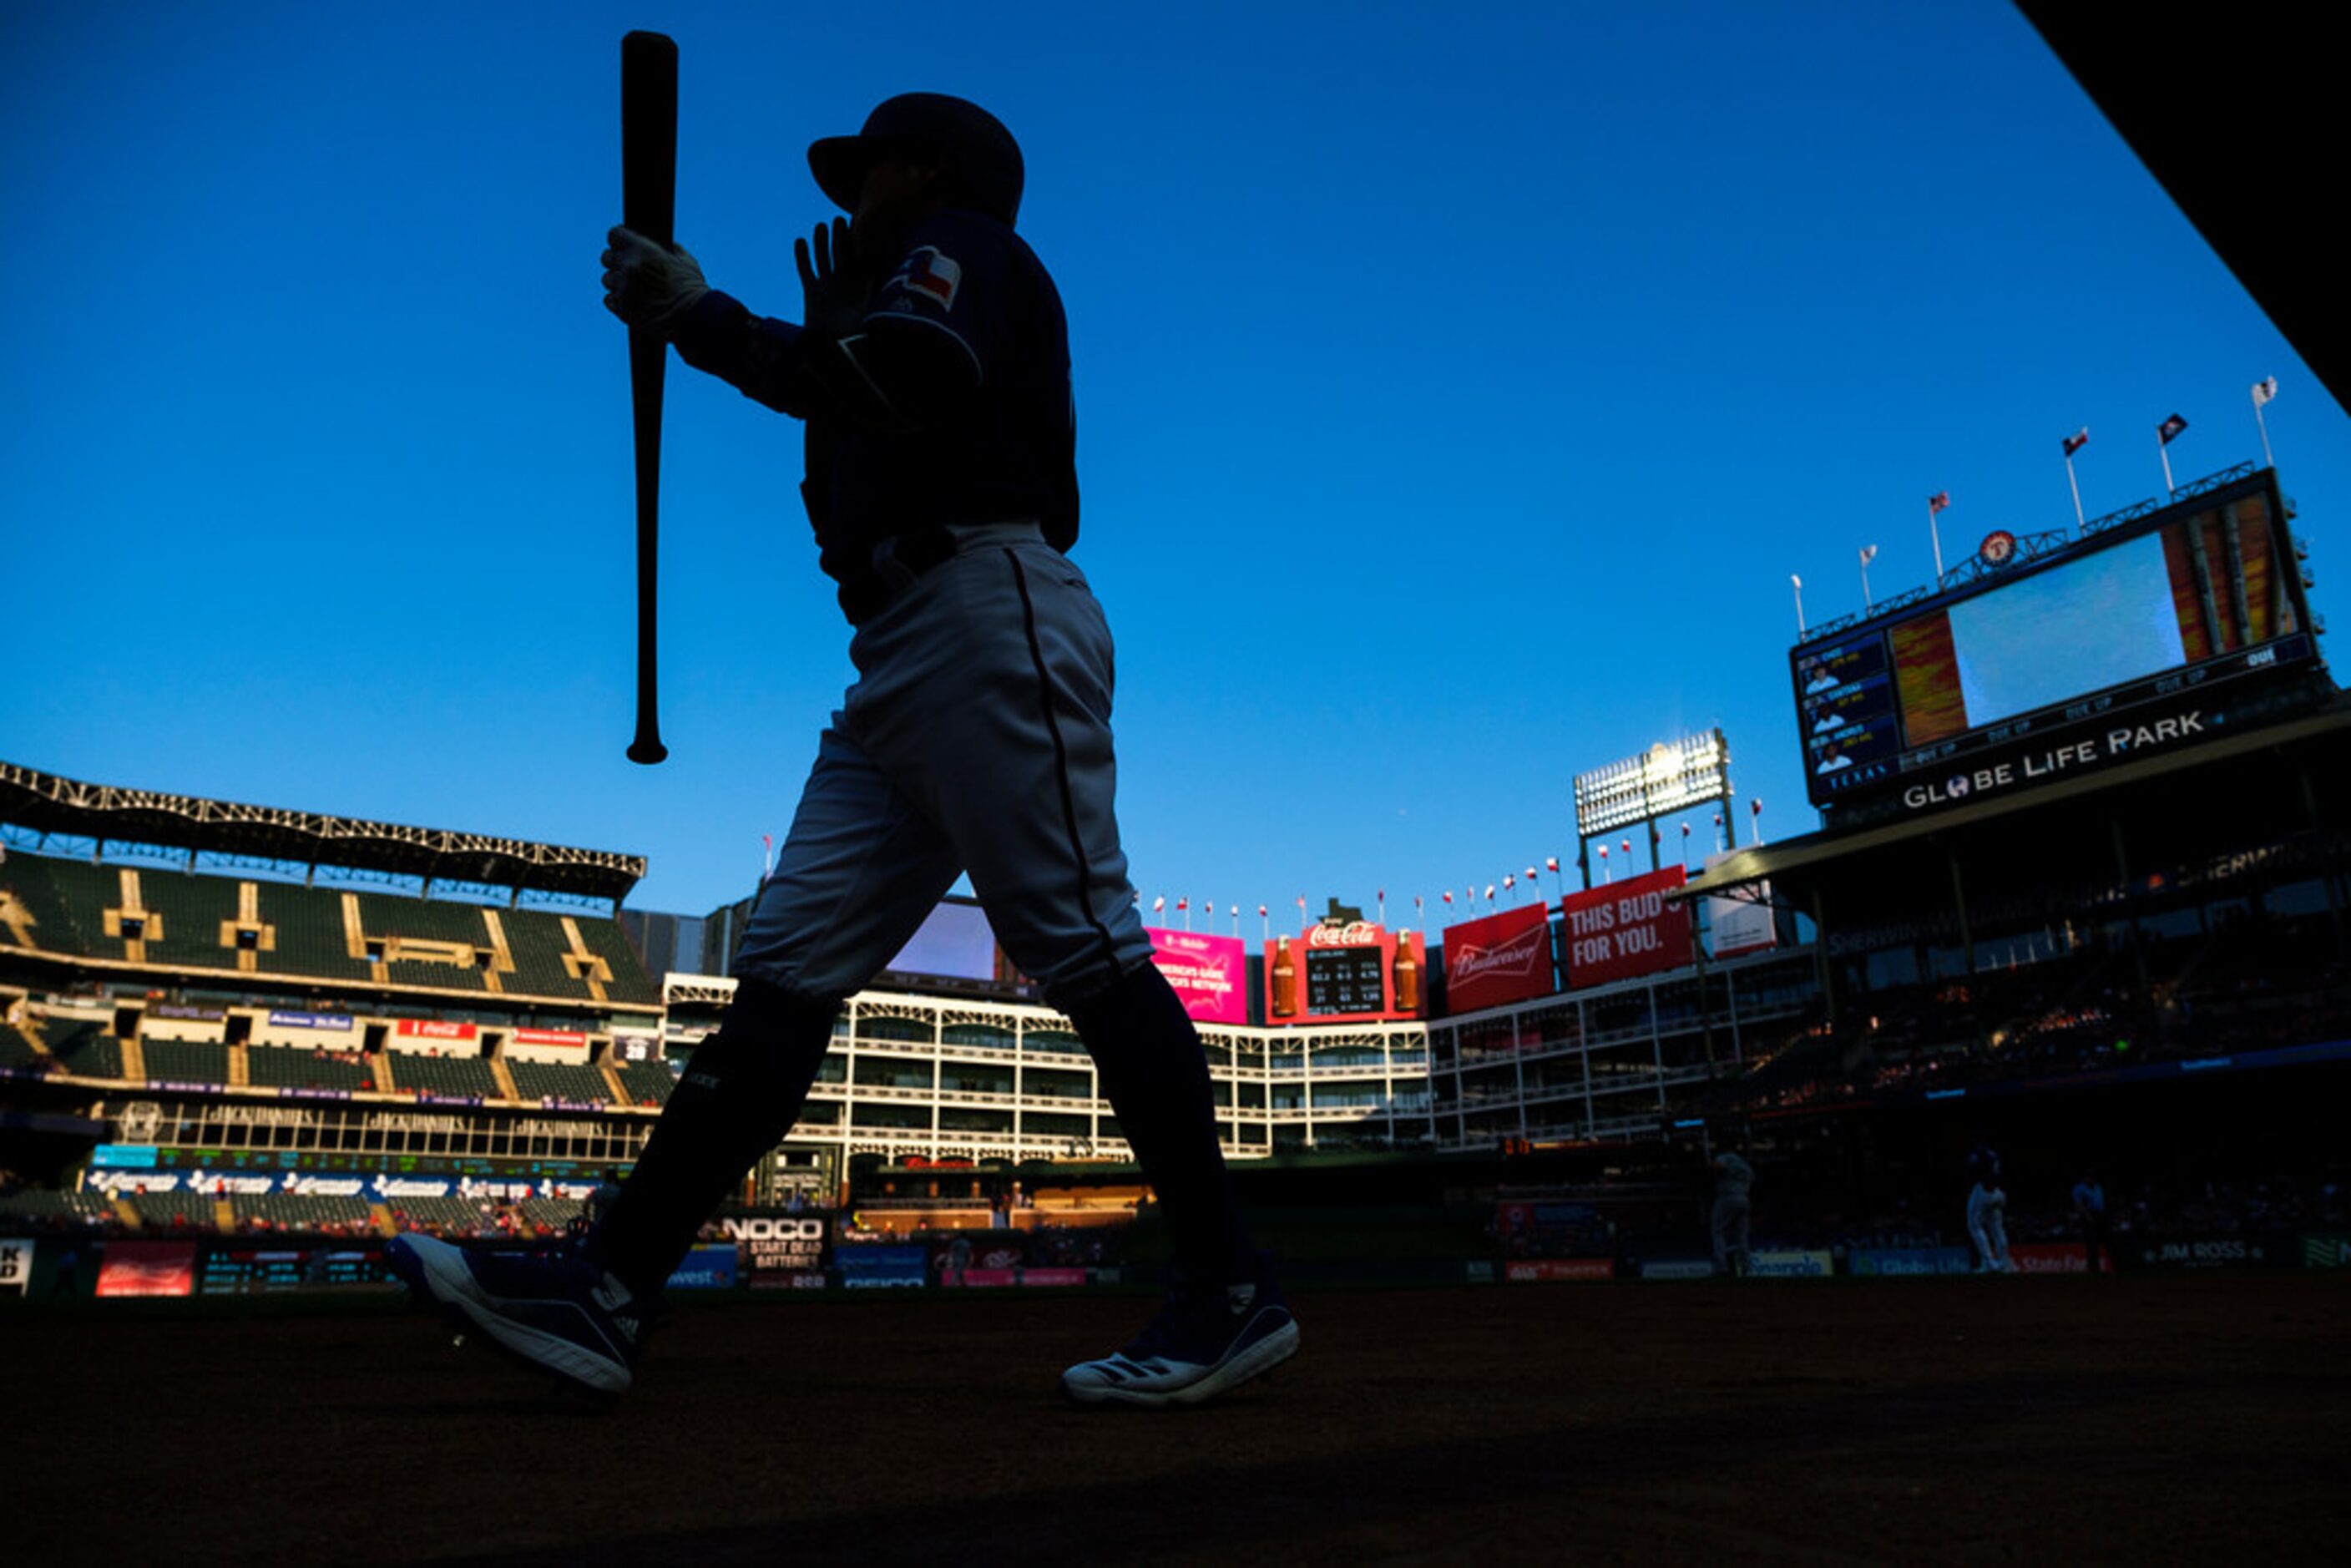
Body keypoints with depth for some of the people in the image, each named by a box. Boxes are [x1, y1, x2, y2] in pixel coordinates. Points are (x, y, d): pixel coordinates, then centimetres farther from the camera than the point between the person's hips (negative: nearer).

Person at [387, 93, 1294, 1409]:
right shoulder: (911, 300, 36)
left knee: (1081, 944, -15)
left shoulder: (960, 244, 8)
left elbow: (919, 377, -14)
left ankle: (1232, 1291, -10)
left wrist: (705, 319, -6)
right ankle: (613, 1293, -2)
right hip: (903, 666, 10)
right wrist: (834, 336, 30)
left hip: (989, 620, -9)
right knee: (787, 967, -1)